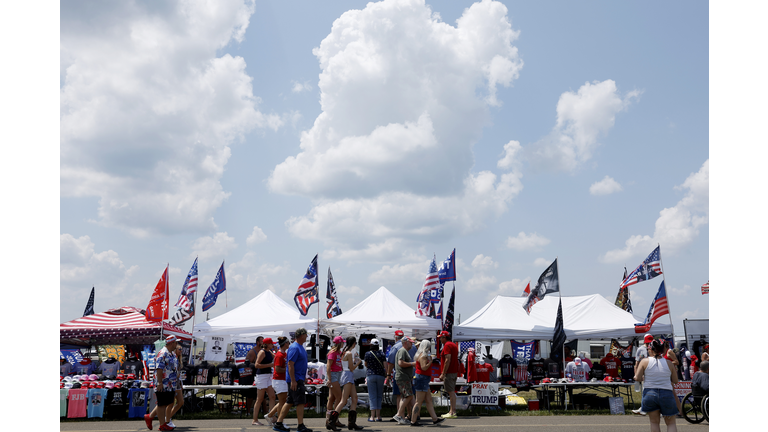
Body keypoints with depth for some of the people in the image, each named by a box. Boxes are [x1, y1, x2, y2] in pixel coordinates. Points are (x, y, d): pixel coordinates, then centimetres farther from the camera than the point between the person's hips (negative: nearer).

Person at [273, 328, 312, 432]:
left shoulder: (300, 347, 15)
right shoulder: (294, 348, -16)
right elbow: (290, 364, -21)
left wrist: (302, 379, 23)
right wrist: (293, 381, -24)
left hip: (298, 379, 10)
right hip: (295, 379, -10)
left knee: (290, 402, 11)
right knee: (300, 402, -6)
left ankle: (278, 424, 14)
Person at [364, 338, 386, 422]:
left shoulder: (368, 354, -2)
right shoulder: (381, 354, 1)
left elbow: (366, 365, 11)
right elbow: (385, 365, -4)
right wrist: (387, 374, 6)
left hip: (371, 375, -2)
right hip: (380, 375, 2)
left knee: (372, 396, -1)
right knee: (379, 395, 9)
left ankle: (372, 416, -6)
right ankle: (378, 416, 8)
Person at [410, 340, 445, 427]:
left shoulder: (424, 355, 18)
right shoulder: (423, 356, -15)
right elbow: (424, 367, -25)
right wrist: (431, 361, -15)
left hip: (424, 381, 11)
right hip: (422, 379, -11)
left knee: (429, 400, 12)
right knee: (419, 401, -7)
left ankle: (435, 419, 16)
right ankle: (413, 421, -5)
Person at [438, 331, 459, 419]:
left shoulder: (447, 345, -12)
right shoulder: (454, 345, 18)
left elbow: (448, 360, -20)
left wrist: (443, 374, -19)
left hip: (449, 372, -10)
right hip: (454, 372, 10)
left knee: (451, 392, -8)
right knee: (452, 392, 12)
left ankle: (453, 412, -8)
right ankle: (452, 411, 15)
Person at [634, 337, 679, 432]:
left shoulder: (645, 361, -1)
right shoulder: (669, 363, 3)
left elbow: (637, 378, -4)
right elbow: (675, 381, 8)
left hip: (650, 393, -1)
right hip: (667, 394, 1)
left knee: (654, 422, 12)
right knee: (671, 423, 11)